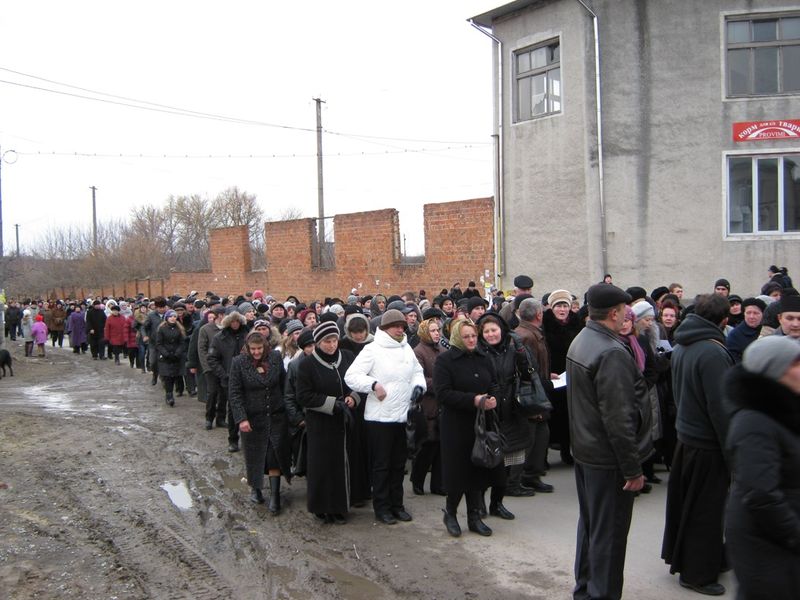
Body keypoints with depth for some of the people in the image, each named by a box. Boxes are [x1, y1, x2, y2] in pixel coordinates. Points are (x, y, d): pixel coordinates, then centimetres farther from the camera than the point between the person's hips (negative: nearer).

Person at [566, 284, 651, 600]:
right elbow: (618, 418, -26)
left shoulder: (580, 341, 7)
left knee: (589, 523, 21)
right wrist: (633, 467, -20)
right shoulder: (612, 353, -24)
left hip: (584, 450, 10)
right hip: (608, 458, -10)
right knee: (609, 532, 3)